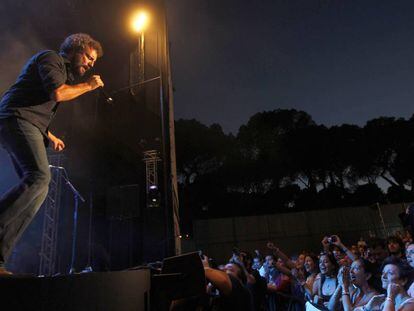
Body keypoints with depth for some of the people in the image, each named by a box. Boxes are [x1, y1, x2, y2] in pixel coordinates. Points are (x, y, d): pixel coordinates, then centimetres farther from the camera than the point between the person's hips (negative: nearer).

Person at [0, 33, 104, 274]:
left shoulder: (66, 73, 30)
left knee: (39, 187, -2)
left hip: (26, 127, 9)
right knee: (40, 177, -28)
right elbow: (57, 93, -17)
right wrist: (88, 85, -2)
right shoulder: (51, 58, 3)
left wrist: (49, 136, 22)